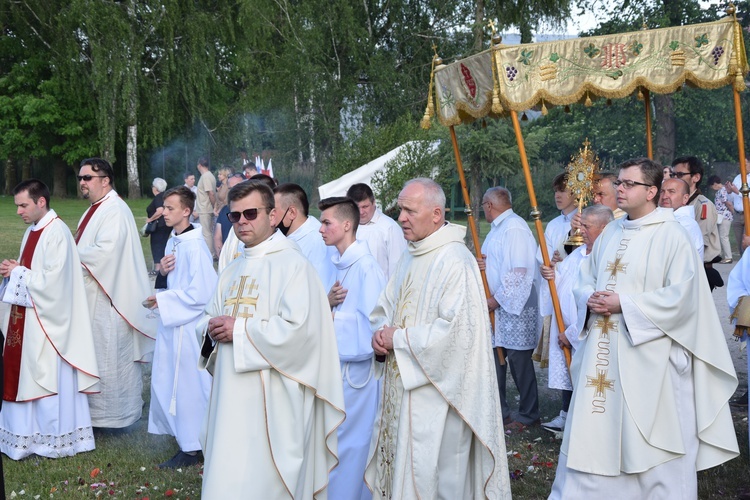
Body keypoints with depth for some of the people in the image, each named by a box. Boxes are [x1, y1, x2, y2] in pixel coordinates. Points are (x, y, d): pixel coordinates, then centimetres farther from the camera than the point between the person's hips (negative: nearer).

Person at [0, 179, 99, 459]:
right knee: (23, 375, 12)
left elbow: (51, 281, -22)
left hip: (47, 321, -9)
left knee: (48, 379, 1)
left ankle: (56, 439, 14)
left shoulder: (57, 233, -17)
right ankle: (33, 434, 23)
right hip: (27, 318, 9)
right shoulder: (33, 231, 11)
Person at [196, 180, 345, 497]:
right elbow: (208, 319, 21)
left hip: (271, 400, -8)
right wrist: (211, 329, -4)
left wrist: (239, 329, -17)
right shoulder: (232, 271, 15)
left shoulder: (293, 264, -10)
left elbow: (299, 329, -22)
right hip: (231, 397, 8)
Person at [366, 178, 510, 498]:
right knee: (397, 467, 15)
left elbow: (456, 329, -25)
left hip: (435, 391, -9)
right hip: (401, 388, 9)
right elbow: (385, 308, 20)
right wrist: (381, 333, -3)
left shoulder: (455, 261, -17)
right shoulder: (410, 258, 12)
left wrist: (399, 339, -16)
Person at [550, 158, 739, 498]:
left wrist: (624, 304, -18)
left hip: (646, 354, -7)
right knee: (595, 428, 12)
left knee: (650, 438, 2)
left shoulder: (671, 236, -10)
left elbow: (682, 295, -17)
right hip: (603, 352, 7)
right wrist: (590, 298, -5)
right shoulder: (610, 233, 12)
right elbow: (586, 279, 19)